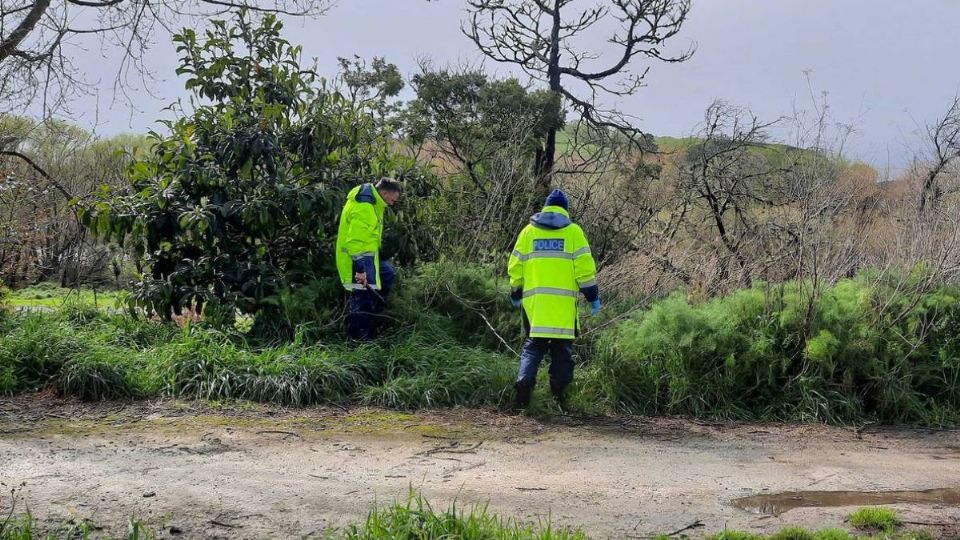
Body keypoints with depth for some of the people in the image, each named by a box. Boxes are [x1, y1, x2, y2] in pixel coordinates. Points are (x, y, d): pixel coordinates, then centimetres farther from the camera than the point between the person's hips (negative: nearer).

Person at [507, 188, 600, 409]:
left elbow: (515, 266, 10)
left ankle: (524, 382, -13)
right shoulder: (573, 231, 4)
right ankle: (559, 392, 5)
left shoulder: (529, 231, 10)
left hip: (533, 299, 2)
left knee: (533, 344, 8)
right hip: (563, 300, -2)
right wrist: (593, 296, 4)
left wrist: (515, 293, 22)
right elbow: (584, 266, -2)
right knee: (562, 346, 7)